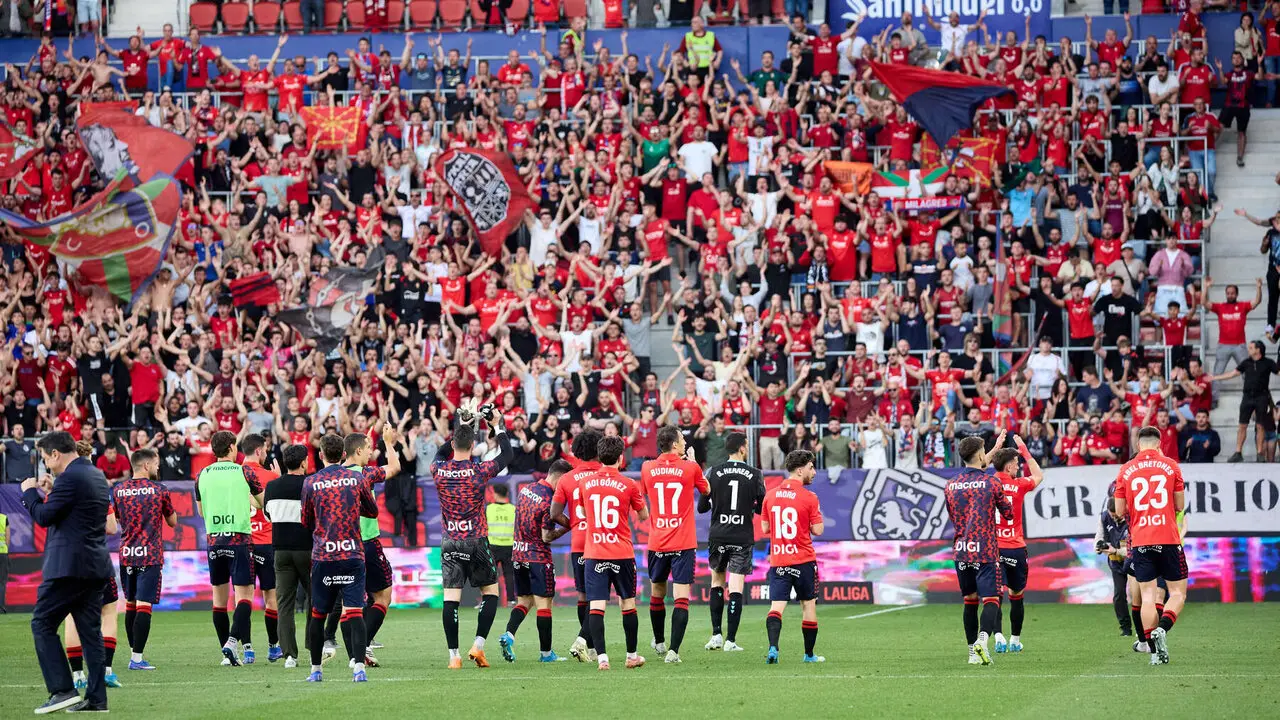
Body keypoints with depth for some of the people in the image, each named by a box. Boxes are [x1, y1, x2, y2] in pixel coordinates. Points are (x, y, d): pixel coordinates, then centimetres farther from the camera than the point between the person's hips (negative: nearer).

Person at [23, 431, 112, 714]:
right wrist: (53, 491, 18)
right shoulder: (97, 476, 15)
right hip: (96, 566, 9)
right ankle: (96, 698, 6)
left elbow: (43, 517, -13)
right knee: (90, 629, 9)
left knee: (42, 624, -2)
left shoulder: (70, 478, -15)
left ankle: (63, 690, -11)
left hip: (69, 564, -9)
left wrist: (30, 492, 2)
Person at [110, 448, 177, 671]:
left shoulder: (118, 490, 4)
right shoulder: (159, 490, -3)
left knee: (130, 604, 16)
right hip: (150, 556, -4)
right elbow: (173, 521, 8)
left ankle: (133, 653, 21)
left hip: (126, 554, 4)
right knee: (144, 605, -7)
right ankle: (137, 658, -13)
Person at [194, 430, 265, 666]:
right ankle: (233, 641, -22)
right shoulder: (244, 472, -3)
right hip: (240, 538, -3)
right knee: (244, 594, -3)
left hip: (214, 540, 3)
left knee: (219, 597, 10)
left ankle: (226, 653, 12)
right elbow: (264, 502, 9)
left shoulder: (202, 476, 5)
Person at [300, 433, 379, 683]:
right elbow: (373, 511, 15)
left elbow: (306, 523, 10)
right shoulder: (357, 478, 2)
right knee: (354, 612, -7)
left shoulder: (311, 483, 0)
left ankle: (316, 669, 19)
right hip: (353, 554, 0)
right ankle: (359, 666, -21)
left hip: (322, 556, 0)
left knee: (318, 614, 12)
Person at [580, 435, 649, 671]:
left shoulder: (586, 483, 2)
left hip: (593, 554, 1)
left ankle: (601, 657, -15)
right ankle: (632, 655, 21)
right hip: (622, 554, -1)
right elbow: (644, 515, 8)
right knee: (628, 604, 13)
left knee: (596, 605, -4)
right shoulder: (629, 485, -6)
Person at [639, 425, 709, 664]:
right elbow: (706, 490, 13)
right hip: (684, 545, -3)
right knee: (682, 598, -5)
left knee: (657, 594, 21)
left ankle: (659, 643, 37)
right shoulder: (690, 468, -7)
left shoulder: (648, 468, 0)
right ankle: (673, 651, -17)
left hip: (657, 543, 3)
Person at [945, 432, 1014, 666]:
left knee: (970, 601, 15)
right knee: (990, 599, -8)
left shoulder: (951, 485, 7)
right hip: (986, 550, -5)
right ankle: (983, 638, -33)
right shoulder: (990, 483, -7)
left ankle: (973, 652, 16)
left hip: (961, 550, 5)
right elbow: (1008, 513, 3)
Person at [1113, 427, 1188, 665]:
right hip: (1169, 539, -2)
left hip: (1140, 541, 2)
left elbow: (1120, 511, 6)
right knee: (1178, 593, 7)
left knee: (1147, 595, 4)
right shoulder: (1170, 465, 1)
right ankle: (1162, 629, -19)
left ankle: (1155, 652, -2)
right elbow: (1180, 506, 4)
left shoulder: (1125, 470, 4)